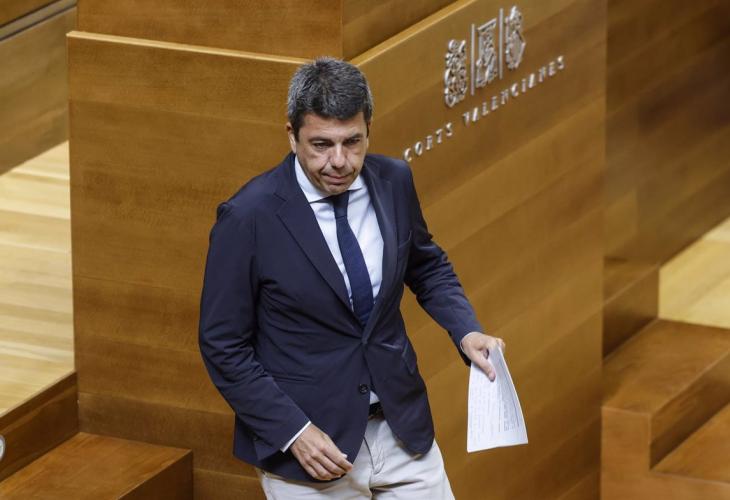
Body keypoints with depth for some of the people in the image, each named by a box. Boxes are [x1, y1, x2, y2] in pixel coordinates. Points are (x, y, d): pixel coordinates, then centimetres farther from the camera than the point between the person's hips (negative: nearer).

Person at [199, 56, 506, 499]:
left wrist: (466, 331, -2)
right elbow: (224, 346, -10)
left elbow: (427, 266, 16)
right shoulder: (249, 216, -16)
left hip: (401, 428, 4)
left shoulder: (394, 181, -3)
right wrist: (292, 431, -17)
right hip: (308, 444, -4)